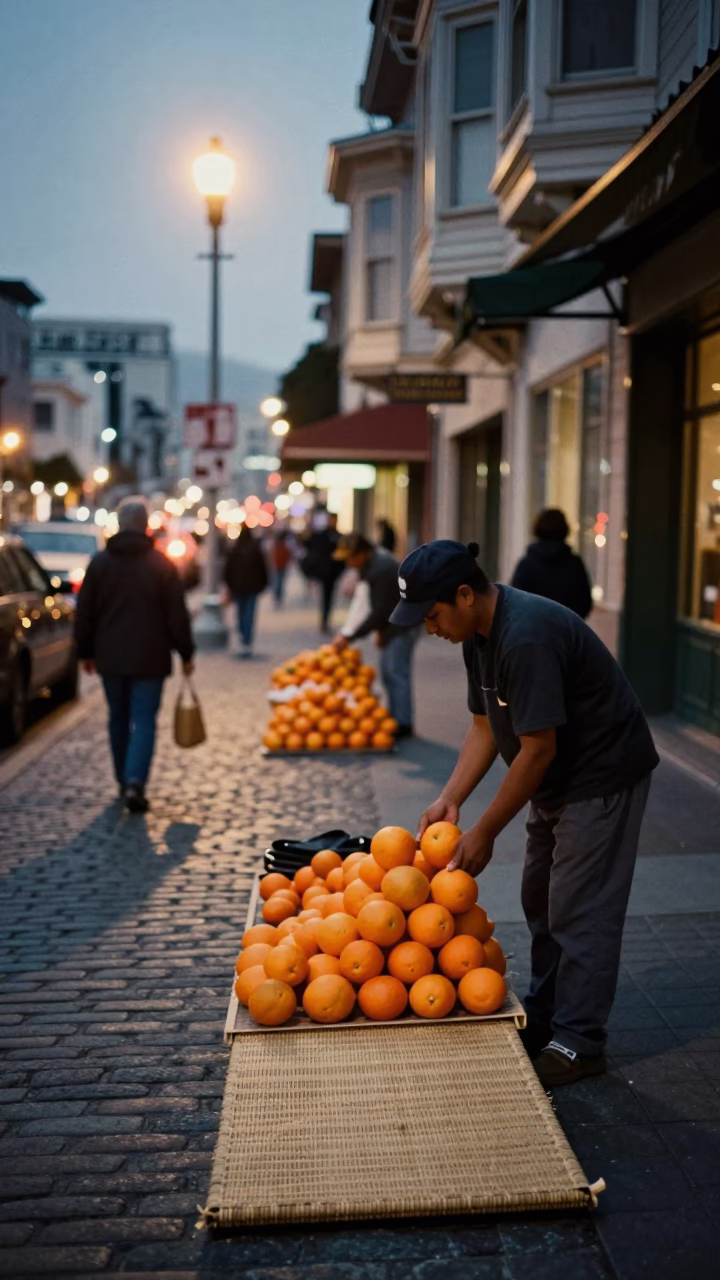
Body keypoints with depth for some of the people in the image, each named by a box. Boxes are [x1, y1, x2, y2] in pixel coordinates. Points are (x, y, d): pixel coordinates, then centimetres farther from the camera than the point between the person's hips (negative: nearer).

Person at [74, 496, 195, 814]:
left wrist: (86, 651, 15)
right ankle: (135, 782, -17)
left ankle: (125, 781, 24)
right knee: (144, 721, -2)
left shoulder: (99, 562, 3)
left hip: (110, 657, 3)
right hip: (150, 658, -3)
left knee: (119, 719, 16)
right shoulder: (161, 564, -6)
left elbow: (84, 613, 6)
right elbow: (177, 615, -6)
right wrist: (186, 653, 2)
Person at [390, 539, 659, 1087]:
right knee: (541, 901, 17)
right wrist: (449, 799, -5)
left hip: (603, 778, -10)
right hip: (558, 780, 10)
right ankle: (544, 1019, 32)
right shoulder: (481, 634, 1)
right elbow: (485, 728, 6)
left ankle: (579, 1043, 9)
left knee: (578, 911, -4)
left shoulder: (527, 637, -31)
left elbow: (537, 748, -28)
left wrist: (485, 832, -21)